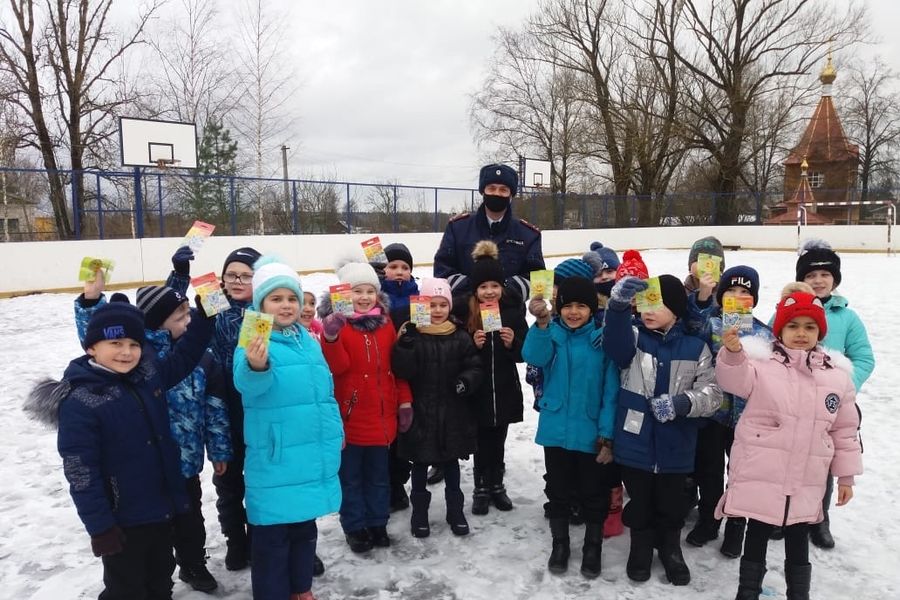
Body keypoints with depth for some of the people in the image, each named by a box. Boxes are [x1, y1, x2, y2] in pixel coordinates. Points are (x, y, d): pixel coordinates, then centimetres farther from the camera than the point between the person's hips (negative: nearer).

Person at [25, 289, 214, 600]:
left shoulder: (148, 372, -3)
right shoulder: (80, 402, -21)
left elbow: (184, 358, 15)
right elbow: (80, 471, -19)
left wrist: (204, 315, 5)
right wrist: (100, 527, -17)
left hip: (163, 507, 6)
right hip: (123, 519, -6)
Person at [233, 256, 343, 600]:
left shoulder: (309, 341, 8)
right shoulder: (253, 341, -12)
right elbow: (247, 384, -32)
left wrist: (335, 432, 16)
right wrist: (255, 366, -53)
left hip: (314, 455, 7)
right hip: (274, 458, -6)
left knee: (305, 526, 21)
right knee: (272, 532, 4)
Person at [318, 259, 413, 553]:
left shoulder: (386, 324, 5)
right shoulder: (337, 323, -8)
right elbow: (337, 367, -19)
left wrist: (404, 402, 8)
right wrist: (330, 337, -36)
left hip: (382, 415, 4)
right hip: (351, 416, -4)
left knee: (379, 474, 17)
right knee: (350, 476, 10)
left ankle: (377, 523, 32)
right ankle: (355, 527, 25)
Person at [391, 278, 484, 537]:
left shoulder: (460, 337, -1)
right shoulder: (412, 335, -8)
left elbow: (475, 367, 0)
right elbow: (403, 371, -17)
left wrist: (467, 381, -20)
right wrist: (406, 343, -29)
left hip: (453, 414, 2)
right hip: (421, 413, -2)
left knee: (451, 463, 18)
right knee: (420, 464, 13)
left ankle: (455, 510, 33)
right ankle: (419, 511, 29)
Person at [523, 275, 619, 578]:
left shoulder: (603, 339, -7)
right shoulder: (551, 333, -4)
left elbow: (611, 390, -7)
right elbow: (534, 357, -25)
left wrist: (607, 433, -10)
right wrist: (542, 323, -42)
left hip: (592, 433, -1)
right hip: (556, 430, 1)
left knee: (594, 494, 14)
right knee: (558, 492, 17)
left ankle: (593, 548, 35)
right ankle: (559, 544, 37)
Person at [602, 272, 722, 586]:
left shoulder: (695, 347, -1)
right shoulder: (634, 337, -2)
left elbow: (713, 392, -5)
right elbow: (615, 341, -27)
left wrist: (682, 402, -24)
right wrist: (619, 304, -45)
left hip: (674, 446, 0)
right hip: (635, 441, 0)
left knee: (671, 502, 17)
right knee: (640, 500, 15)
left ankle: (671, 548, 40)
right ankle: (641, 545, 38)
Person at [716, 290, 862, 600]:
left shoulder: (837, 374, 4)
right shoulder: (761, 361, -7)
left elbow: (845, 430, 10)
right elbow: (735, 380, -26)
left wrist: (846, 476, 11)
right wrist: (732, 352, -46)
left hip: (806, 483, 3)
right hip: (760, 475, -3)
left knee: (798, 541, 17)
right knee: (757, 535, 11)